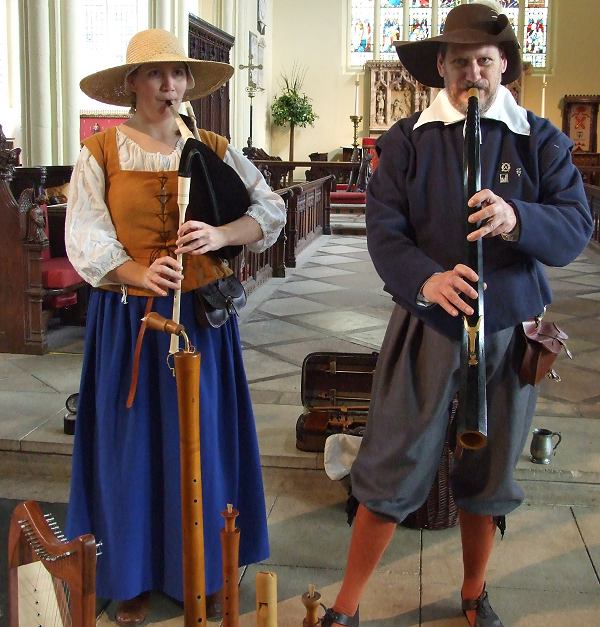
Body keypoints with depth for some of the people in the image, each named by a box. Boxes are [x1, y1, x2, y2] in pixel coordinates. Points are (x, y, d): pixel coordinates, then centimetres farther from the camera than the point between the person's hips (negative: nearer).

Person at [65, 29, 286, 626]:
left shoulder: (214, 149, 5)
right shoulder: (100, 152, 0)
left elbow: (270, 210, -2)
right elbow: (85, 238, -7)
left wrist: (221, 234, -22)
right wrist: (141, 274, -24)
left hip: (202, 314, 2)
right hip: (128, 319, -1)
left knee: (202, 440, 8)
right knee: (132, 444, 7)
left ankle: (205, 569, 26)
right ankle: (131, 577, 23)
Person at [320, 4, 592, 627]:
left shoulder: (541, 141, 4)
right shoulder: (406, 141, 1)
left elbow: (576, 228, -7)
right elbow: (382, 228, -9)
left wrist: (516, 219, -28)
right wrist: (425, 278, -29)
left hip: (508, 333, 2)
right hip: (427, 326, -1)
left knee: (487, 475, 15)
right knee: (392, 471, 1)